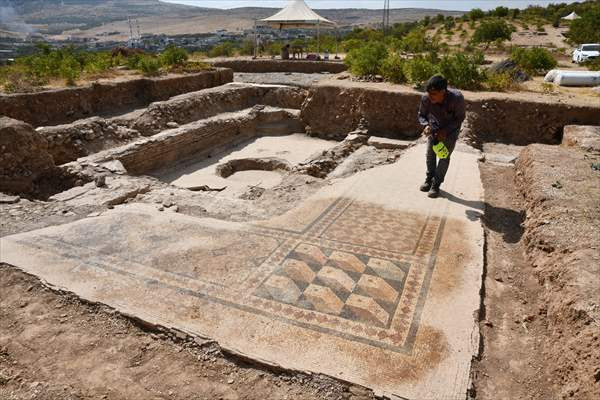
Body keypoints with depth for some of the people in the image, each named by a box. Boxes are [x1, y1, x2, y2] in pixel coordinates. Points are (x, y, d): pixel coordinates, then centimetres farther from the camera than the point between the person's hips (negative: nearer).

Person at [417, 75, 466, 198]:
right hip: (435, 126, 3)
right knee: (430, 153, 4)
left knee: (444, 156, -5)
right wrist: (426, 125, -30)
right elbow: (421, 115, -9)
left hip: (451, 128, -3)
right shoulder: (426, 99, -29)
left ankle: (436, 184, 6)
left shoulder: (457, 98, -36)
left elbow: (460, 118, -20)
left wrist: (445, 131, -30)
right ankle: (429, 178, 24)